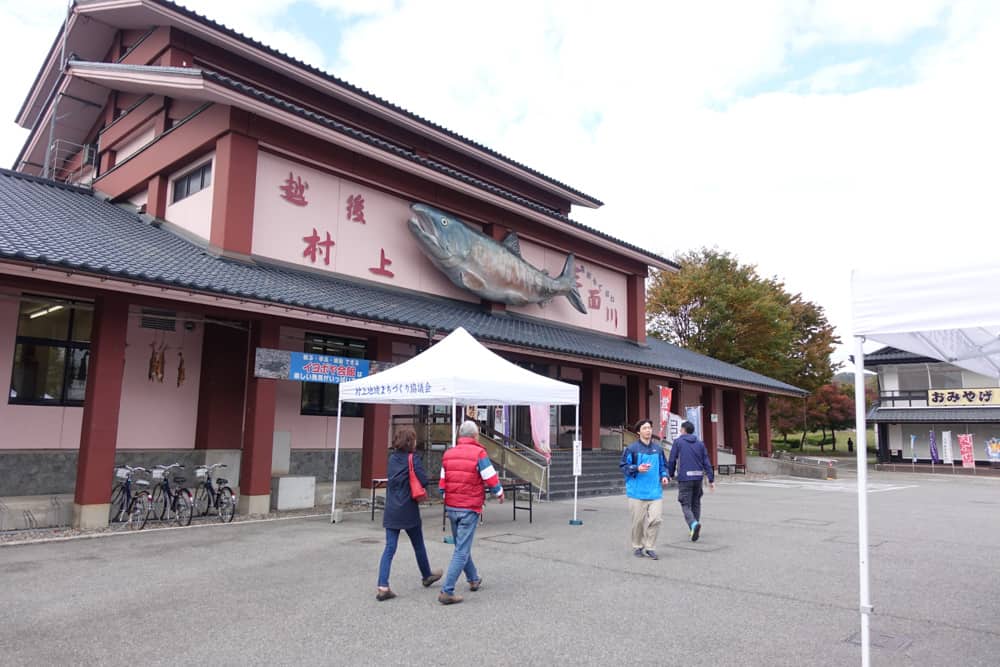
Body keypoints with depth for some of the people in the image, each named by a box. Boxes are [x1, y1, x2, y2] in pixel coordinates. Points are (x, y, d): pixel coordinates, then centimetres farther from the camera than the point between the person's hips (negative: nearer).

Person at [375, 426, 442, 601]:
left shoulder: (392, 458, 7)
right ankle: (427, 575, 35)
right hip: (409, 511, -4)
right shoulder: (413, 459, -12)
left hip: (391, 511, 5)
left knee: (389, 548, 3)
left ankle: (383, 587, -7)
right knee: (418, 545, 15)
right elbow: (424, 481, -18)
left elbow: (392, 479, 13)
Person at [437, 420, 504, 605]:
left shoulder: (448, 454, 5)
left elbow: (442, 484, 8)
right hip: (470, 508, -6)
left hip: (451, 508, 6)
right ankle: (447, 591, -5)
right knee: (462, 550, -2)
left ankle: (473, 580, 38)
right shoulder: (479, 453, -12)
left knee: (461, 546, 22)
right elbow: (491, 479, -9)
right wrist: (500, 493, 10)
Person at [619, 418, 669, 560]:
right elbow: (623, 466, -2)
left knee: (656, 519, -4)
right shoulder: (632, 448, -4)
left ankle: (649, 547, 12)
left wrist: (664, 476, 3)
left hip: (655, 491, 3)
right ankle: (637, 547, 24)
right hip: (637, 491, -3)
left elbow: (663, 465, 21)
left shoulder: (658, 449, 9)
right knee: (638, 521, 4)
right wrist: (637, 469, -16)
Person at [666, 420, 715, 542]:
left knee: (686, 505, -2)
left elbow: (671, 461, -2)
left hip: (684, 478, -4)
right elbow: (706, 462, 7)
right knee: (696, 503, 18)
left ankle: (694, 524, -27)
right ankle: (694, 530, 21)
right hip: (698, 477, 4)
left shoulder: (678, 442, 1)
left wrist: (670, 475, 11)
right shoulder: (700, 443, 11)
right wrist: (711, 479, 7)